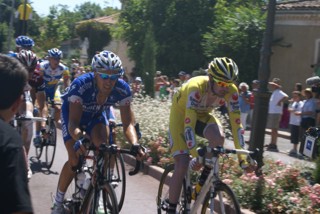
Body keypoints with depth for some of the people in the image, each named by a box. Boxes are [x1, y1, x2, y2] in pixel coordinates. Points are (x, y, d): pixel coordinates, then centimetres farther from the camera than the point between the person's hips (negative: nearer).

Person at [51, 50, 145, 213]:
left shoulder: (122, 89, -31)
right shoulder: (80, 85, -40)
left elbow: (128, 123, -29)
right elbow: (74, 122, -42)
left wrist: (135, 144, -48)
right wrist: (79, 138, -63)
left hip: (96, 114, 3)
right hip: (72, 113, -3)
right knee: (75, 159, -13)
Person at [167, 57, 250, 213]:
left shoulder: (231, 91, -26)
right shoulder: (196, 87, -39)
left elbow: (235, 122, -25)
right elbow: (189, 123, -43)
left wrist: (242, 157, -31)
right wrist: (195, 155, -50)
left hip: (202, 115, 4)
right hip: (181, 114, -4)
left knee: (218, 137, -30)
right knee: (182, 165, -15)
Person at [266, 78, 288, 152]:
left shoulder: (278, 92, -15)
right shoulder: (274, 92, 16)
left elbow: (286, 96, -30)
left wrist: (280, 102, -23)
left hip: (276, 113, -10)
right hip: (271, 112, 10)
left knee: (274, 129, -7)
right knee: (273, 129, 15)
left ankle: (274, 145, -5)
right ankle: (272, 144, 22)